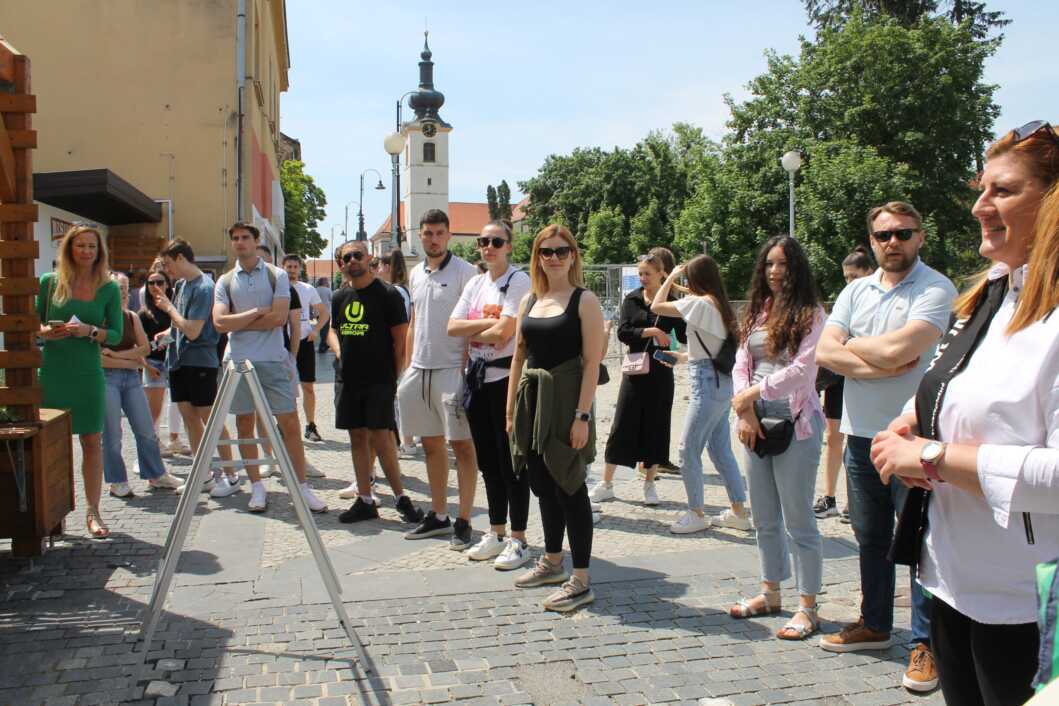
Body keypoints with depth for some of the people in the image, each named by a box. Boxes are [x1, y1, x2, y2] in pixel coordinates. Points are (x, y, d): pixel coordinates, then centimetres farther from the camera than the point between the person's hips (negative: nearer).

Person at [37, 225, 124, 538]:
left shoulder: (108, 288, 3)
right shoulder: (50, 282, 3)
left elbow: (117, 333, 2)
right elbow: (34, 322, 8)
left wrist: (89, 331, -16)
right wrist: (47, 331, -13)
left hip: (88, 373, 0)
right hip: (52, 371, 0)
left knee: (92, 441, 3)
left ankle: (92, 512, 9)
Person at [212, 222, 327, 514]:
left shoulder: (276, 275, 2)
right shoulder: (225, 281, 9)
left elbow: (279, 318, -10)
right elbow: (220, 322, -5)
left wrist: (238, 323, -6)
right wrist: (257, 312, -10)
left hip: (273, 360, -2)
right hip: (238, 361, 2)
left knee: (290, 423, -3)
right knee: (245, 424, 7)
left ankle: (302, 487, 5)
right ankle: (257, 487, 18)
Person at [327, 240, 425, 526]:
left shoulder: (387, 294, -5)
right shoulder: (340, 297, 11)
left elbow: (401, 339, -6)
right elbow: (333, 330, 24)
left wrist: (396, 377, -10)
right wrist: (339, 350, 3)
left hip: (379, 379, -6)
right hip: (347, 379, 6)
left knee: (380, 439, -7)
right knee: (357, 437, 9)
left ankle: (401, 497, 7)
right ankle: (365, 500, 18)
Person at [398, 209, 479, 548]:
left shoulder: (464, 272, -6)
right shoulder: (416, 273, 14)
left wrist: (466, 369, -16)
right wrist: (408, 367, 14)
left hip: (451, 369, -7)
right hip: (419, 369, 7)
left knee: (462, 445, -2)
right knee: (432, 444, 13)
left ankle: (463, 521, 5)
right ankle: (438, 516, 24)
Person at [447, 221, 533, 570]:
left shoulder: (519, 281, -9)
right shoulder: (475, 283, 13)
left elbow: (503, 332, -19)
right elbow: (452, 327, 3)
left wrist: (472, 332, -1)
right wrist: (489, 323, -10)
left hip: (506, 377, -7)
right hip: (478, 377, 7)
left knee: (511, 461, -1)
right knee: (488, 461, 14)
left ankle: (518, 540, 9)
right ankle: (496, 533, 27)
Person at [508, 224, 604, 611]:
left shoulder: (584, 300, -5)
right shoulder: (529, 300, 12)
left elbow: (592, 362, -11)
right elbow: (518, 358, 14)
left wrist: (583, 415, -18)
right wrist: (511, 409, 11)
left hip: (565, 400, -6)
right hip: (531, 401, 6)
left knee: (569, 486, -4)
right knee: (543, 484, 15)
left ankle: (580, 581, 4)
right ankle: (552, 562, 31)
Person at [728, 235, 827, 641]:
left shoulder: (811, 315, -6)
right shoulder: (757, 312, 13)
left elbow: (802, 369, -16)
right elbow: (741, 365, 8)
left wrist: (753, 392, -12)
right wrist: (746, 411, -6)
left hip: (795, 423, -6)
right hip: (757, 423, 7)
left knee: (798, 520, 0)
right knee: (765, 519, 16)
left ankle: (807, 607, 11)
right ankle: (770, 594, 30)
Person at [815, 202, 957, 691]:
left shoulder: (936, 289, -9)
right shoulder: (855, 292, 10)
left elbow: (898, 348, -23)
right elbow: (824, 353, -2)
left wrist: (852, 346, -4)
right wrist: (882, 366, -14)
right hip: (861, 432, 6)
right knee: (870, 538, 17)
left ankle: (925, 642, 16)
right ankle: (875, 624, 33)